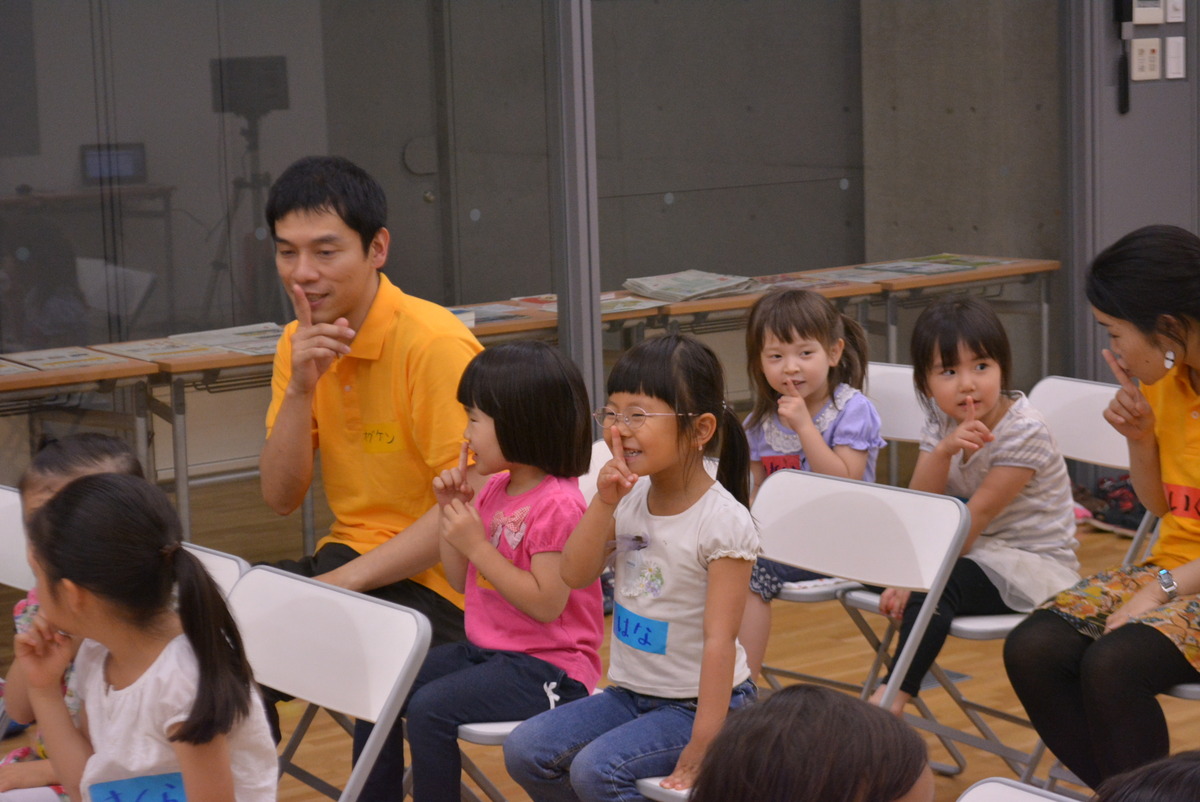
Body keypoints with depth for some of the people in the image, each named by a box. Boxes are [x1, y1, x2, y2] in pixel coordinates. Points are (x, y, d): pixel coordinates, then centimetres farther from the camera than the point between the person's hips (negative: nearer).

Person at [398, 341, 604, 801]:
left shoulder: (557, 505, -19)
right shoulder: (494, 490, 8)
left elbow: (547, 603, -25)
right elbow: (463, 582, 14)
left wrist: (477, 544, -22)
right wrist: (450, 511, 1)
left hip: (546, 667, -10)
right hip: (485, 650, 10)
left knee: (430, 709, -23)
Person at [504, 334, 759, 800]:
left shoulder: (723, 522, -20)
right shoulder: (629, 496, 0)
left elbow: (719, 639, -23)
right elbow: (575, 575, -3)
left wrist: (700, 750, -26)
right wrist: (604, 504, -17)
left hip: (700, 703, -7)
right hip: (632, 692, 7)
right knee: (525, 749, -4)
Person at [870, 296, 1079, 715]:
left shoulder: (1024, 432, -19)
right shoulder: (941, 422, 1)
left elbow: (975, 518, -21)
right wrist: (944, 450, -27)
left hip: (1035, 567, -7)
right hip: (976, 553, 7)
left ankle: (893, 695, -31)